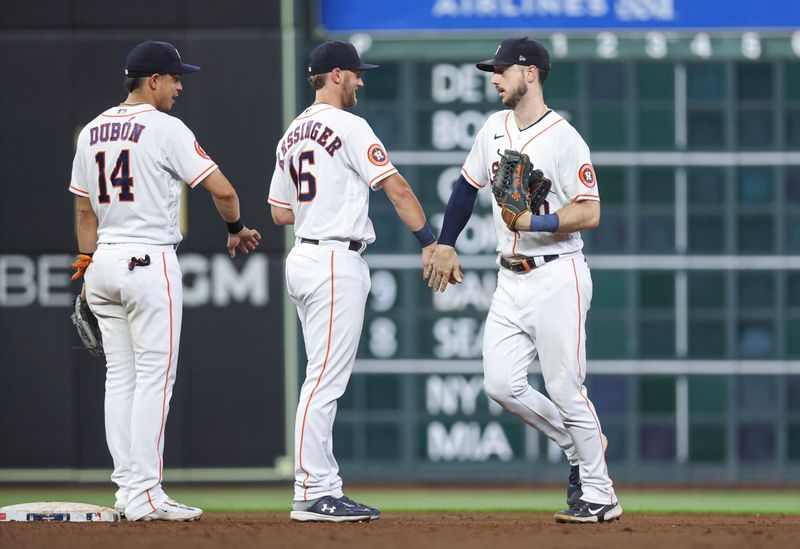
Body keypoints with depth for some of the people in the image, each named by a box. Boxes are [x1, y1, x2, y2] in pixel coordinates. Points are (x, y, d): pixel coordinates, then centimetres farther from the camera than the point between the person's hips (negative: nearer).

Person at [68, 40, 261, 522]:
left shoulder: (92, 132, 12)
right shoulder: (166, 129, -10)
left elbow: (85, 211, 15)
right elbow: (221, 190, -12)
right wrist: (236, 229, 6)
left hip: (104, 263, 8)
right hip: (150, 261, -7)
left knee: (120, 376, 10)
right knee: (154, 376, -6)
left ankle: (128, 490, 10)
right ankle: (145, 495, -10)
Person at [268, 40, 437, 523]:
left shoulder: (292, 135, 16)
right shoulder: (348, 127, -10)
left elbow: (280, 212, 21)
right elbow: (396, 187, -15)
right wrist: (430, 242, -13)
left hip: (304, 259, 9)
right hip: (337, 261, -9)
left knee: (326, 379, 11)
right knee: (325, 380, -9)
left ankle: (325, 491, 11)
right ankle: (312, 494, -11)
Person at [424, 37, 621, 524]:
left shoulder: (565, 139, -12)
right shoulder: (495, 129, 10)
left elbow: (589, 213, -17)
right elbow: (467, 186, 22)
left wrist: (535, 222, -27)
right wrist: (446, 245, 18)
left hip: (557, 278, -7)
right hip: (511, 279, 7)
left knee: (566, 389, -6)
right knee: (502, 384, 0)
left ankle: (599, 496, 4)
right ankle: (579, 444, 21)